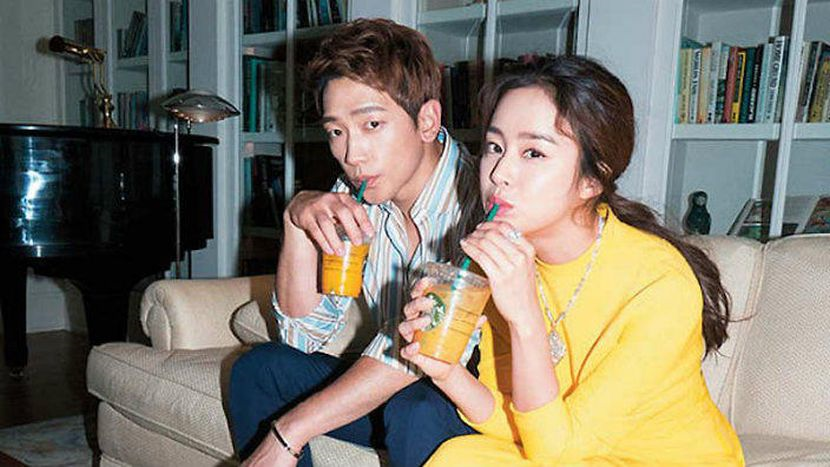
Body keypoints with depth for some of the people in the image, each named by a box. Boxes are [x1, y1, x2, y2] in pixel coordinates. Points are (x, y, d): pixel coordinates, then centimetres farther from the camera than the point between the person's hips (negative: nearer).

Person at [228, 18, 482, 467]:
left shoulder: (478, 199, -23)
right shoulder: (355, 198, -1)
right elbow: (303, 335, 0)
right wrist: (298, 219, -15)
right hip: (395, 387, 6)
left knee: (414, 411, -35)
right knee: (259, 366, -2)